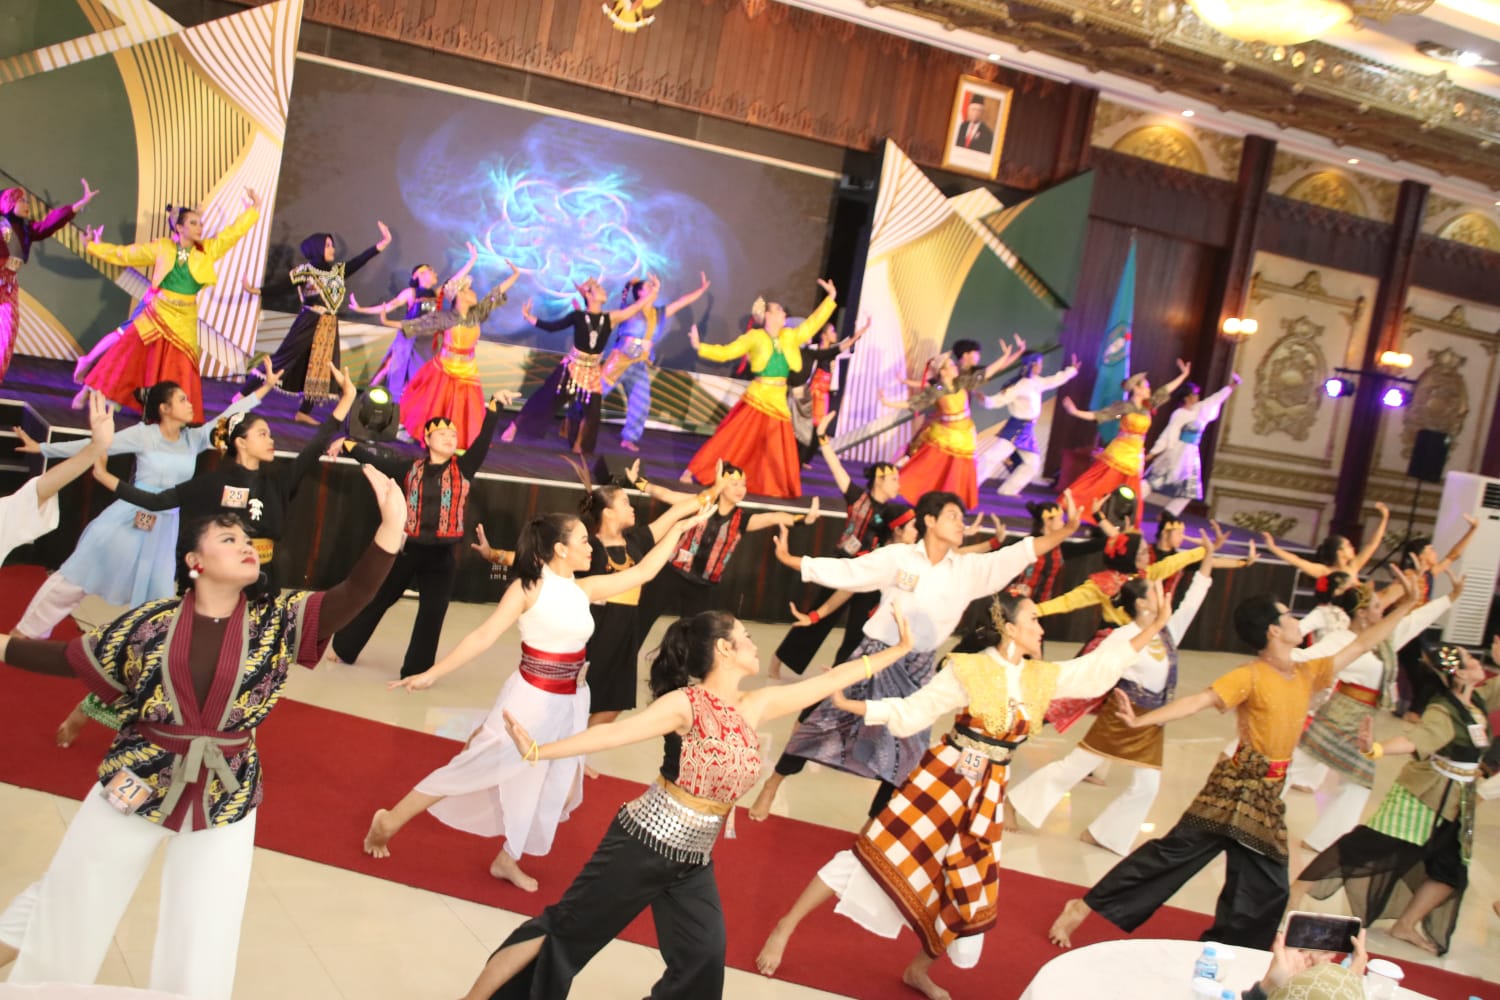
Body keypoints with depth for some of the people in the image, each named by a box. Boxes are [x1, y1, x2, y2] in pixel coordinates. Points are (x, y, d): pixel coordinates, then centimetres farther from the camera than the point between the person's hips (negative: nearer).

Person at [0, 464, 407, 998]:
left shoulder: (277, 619, -7)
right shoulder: (152, 622, -6)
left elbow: (352, 595, -20)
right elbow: (73, 657, 7)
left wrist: (391, 524, -34)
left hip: (224, 796, 0)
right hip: (138, 781, 1)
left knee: (200, 947, 9)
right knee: (70, 905, 16)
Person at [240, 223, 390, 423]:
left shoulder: (338, 270, 11)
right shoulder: (306, 270, -5)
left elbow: (360, 260, 11)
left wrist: (382, 243, 6)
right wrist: (256, 290, -22)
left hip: (329, 328, 6)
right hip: (308, 324, -6)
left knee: (321, 369, 6)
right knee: (283, 360, -6)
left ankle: (303, 412, 13)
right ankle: (243, 395, 1)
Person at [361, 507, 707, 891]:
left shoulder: (585, 589, 3)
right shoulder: (529, 587, -14)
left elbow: (644, 571, 8)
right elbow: (483, 636, -16)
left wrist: (678, 527, 8)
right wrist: (431, 674, -21)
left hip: (571, 703, 6)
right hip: (530, 699, -6)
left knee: (550, 785, 13)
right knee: (474, 769, 0)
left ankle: (507, 859, 30)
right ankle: (387, 822, 17)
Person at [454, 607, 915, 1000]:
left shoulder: (757, 705, 2)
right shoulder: (686, 703, -16)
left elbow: (831, 679, 5)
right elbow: (613, 733, -22)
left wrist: (899, 649, 7)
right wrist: (540, 751, -30)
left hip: (694, 861, 6)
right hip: (644, 844, -6)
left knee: (704, 961, 4)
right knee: (563, 930, 4)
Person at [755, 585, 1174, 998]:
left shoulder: (1044, 678, 4)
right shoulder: (968, 669, -12)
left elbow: (1100, 666, 9)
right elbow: (911, 712, -11)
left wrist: (1153, 626, 5)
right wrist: (849, 704, -21)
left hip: (986, 795, 6)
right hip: (942, 779, -5)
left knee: (970, 893, 12)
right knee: (876, 853, -8)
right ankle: (786, 927, 6)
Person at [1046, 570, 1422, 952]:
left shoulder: (1308, 673, 8)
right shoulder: (1250, 676, -12)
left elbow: (1361, 644, 16)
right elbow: (1199, 701, -23)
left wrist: (1405, 605, 16)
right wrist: (1141, 720, -35)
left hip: (1268, 793, 7)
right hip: (1237, 786, -7)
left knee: (1265, 887, 8)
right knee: (1174, 851, -11)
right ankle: (1084, 907, -8)